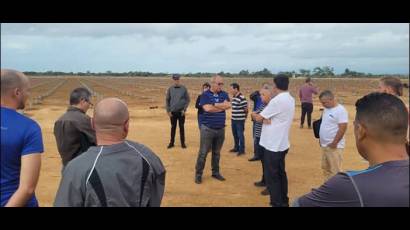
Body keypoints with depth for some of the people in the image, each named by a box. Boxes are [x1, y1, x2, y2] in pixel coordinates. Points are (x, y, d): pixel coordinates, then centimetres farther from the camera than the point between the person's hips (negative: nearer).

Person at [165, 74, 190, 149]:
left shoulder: (184, 88, -1)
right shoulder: (170, 89, 2)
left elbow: (187, 100, 1)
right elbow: (167, 100, 6)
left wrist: (184, 109, -6)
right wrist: (168, 110, 0)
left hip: (181, 112, -1)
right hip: (173, 112, 1)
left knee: (181, 127, 6)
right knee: (173, 127, 8)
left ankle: (183, 143, 14)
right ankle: (171, 142, 16)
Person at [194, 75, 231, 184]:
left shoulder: (224, 94, 7)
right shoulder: (205, 95, -6)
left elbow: (228, 105, -10)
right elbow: (207, 108, -20)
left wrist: (214, 105, -13)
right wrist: (221, 106, -10)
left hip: (221, 129, 4)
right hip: (207, 128, -4)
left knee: (217, 152, 15)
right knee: (203, 153, 0)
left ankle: (216, 172, 28)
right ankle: (198, 174, 12)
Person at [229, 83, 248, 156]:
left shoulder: (242, 98, -19)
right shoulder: (233, 97, 8)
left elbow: (246, 109, -14)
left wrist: (243, 116, -1)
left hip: (240, 120, -8)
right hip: (233, 119, 9)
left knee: (240, 135, 1)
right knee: (235, 134, 17)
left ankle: (242, 150, 12)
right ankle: (236, 148, 32)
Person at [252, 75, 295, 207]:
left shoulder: (277, 101, -20)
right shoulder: (291, 99, 7)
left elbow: (259, 118, -13)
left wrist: (254, 115, 8)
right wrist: (267, 118, -13)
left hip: (273, 145, -9)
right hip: (282, 144, 9)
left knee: (271, 176, 1)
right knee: (280, 174, 18)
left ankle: (277, 204, 8)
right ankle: (284, 202, 29)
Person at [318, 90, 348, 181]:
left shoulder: (340, 110, -16)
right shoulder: (326, 109, 10)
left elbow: (342, 129, -21)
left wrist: (334, 143, -18)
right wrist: (321, 139, 15)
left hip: (334, 146, -9)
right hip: (324, 145, 9)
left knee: (335, 170, -3)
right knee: (325, 168, 18)